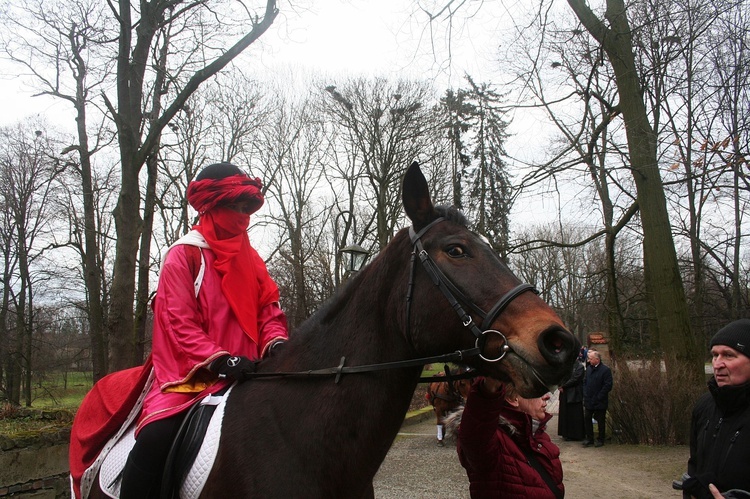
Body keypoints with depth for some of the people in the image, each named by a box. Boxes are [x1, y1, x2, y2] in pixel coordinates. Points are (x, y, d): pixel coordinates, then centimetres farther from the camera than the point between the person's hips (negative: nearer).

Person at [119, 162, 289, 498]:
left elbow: (269, 312, 11)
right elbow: (179, 324, -10)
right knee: (154, 441, -29)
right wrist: (221, 360, -24)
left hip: (242, 375, 6)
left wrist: (276, 344, -12)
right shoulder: (184, 254, -2)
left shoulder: (250, 259, 16)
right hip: (189, 376, -6)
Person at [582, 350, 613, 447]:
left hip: (600, 402, -6)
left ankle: (600, 440, 20)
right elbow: (585, 381, 16)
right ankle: (589, 439, 19)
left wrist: (599, 397, -15)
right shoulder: (588, 368, 8)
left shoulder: (605, 370, -13)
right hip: (588, 401, 6)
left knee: (601, 421, 7)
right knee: (587, 419, 8)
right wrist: (585, 394, 4)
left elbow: (608, 385, -16)